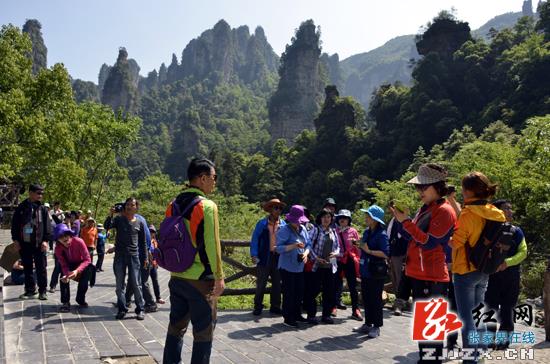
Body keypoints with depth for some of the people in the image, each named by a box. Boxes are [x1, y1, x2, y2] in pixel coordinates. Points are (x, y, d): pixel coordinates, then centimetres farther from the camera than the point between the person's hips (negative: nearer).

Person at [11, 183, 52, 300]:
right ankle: (30, 290, 21)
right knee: (27, 268, 11)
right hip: (25, 243, 2)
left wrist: (46, 240, -9)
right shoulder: (21, 207, 4)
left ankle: (42, 291, 7)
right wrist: (15, 239, 0)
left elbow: (47, 225, 0)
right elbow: (15, 224, 7)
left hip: (39, 243, -2)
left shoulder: (42, 208, 3)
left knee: (41, 268, 0)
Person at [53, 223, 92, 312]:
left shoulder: (79, 242, -30)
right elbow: (63, 265, -22)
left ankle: (80, 299, -7)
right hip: (69, 266, 1)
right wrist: (66, 274, -45)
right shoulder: (58, 248, -21)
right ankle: (65, 302, -20)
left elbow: (87, 260, -31)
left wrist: (77, 271, -47)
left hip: (81, 265, -1)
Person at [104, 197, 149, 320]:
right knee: (120, 284, 5)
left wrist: (145, 257, 8)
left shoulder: (140, 223, 6)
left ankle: (140, 309, 7)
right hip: (119, 255, 1)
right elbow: (107, 226, -13)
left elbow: (143, 242, 11)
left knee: (136, 284, 0)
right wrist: (111, 215, -27)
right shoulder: (119, 219, 4)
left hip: (134, 255, -1)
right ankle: (122, 309, 13)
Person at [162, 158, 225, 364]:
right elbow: (212, 245, -17)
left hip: (177, 278, 7)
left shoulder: (174, 205, 8)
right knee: (203, 332, 3)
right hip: (201, 280, -7)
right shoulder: (207, 206, -14)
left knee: (176, 327, 17)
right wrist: (219, 277, -11)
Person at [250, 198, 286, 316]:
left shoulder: (283, 224, 5)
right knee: (261, 284, 4)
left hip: (278, 257, 3)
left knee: (277, 283, 11)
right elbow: (255, 239, -4)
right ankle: (258, 307, 15)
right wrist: (254, 255, -13)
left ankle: (275, 306, 23)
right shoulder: (262, 224, -3)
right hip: (265, 257, -3)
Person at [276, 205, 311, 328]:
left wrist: (306, 253, -11)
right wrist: (294, 246, -28)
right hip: (287, 267, -6)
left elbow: (309, 244, 10)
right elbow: (278, 248, -19)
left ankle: (297, 314, 28)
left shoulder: (303, 229, 7)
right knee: (289, 293, -1)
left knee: (299, 292, 14)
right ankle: (287, 318, 9)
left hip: (300, 267, 7)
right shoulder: (284, 230, -13)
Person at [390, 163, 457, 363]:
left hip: (432, 278, -10)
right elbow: (413, 236, 19)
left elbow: (429, 242, -20)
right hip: (419, 275, 10)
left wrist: (406, 221, -19)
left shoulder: (444, 211, -13)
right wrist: (401, 220, 3)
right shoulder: (425, 209, 16)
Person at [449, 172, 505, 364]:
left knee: (466, 317, 0)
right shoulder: (492, 213, 1)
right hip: (484, 270, 8)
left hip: (465, 271, -7)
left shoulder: (467, 214, -20)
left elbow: (455, 244, -19)